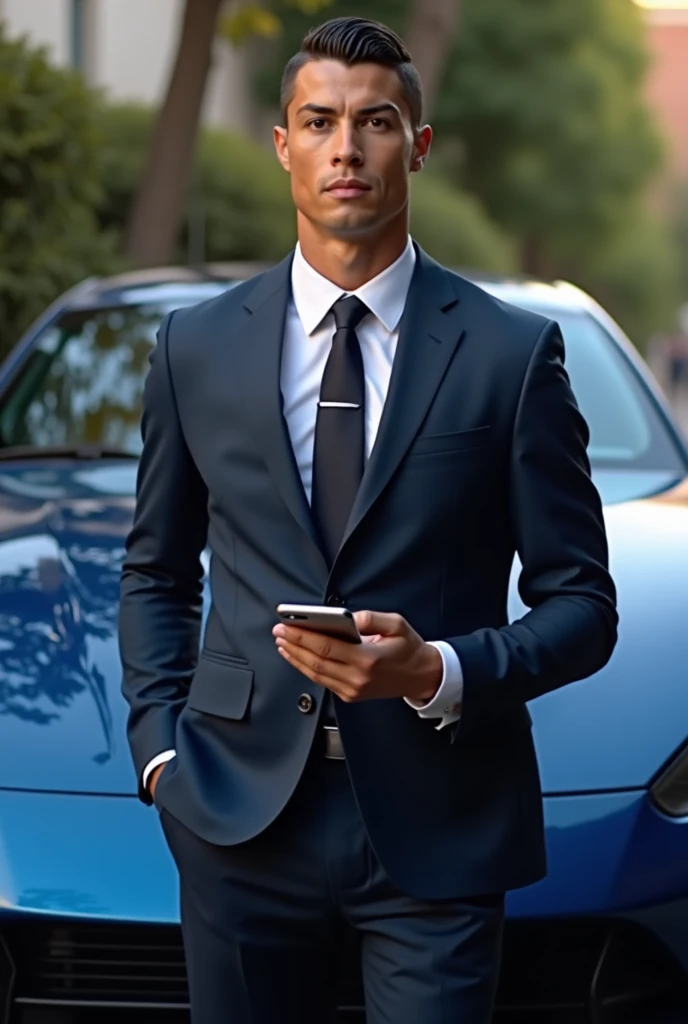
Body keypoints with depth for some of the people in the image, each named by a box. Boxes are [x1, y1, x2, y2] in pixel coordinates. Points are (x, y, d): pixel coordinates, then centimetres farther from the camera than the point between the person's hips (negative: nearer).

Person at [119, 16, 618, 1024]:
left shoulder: (513, 352, -1)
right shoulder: (197, 345, 7)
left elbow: (581, 604, 0)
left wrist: (438, 673, -17)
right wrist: (158, 741, 2)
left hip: (437, 826, -2)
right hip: (241, 816, 2)